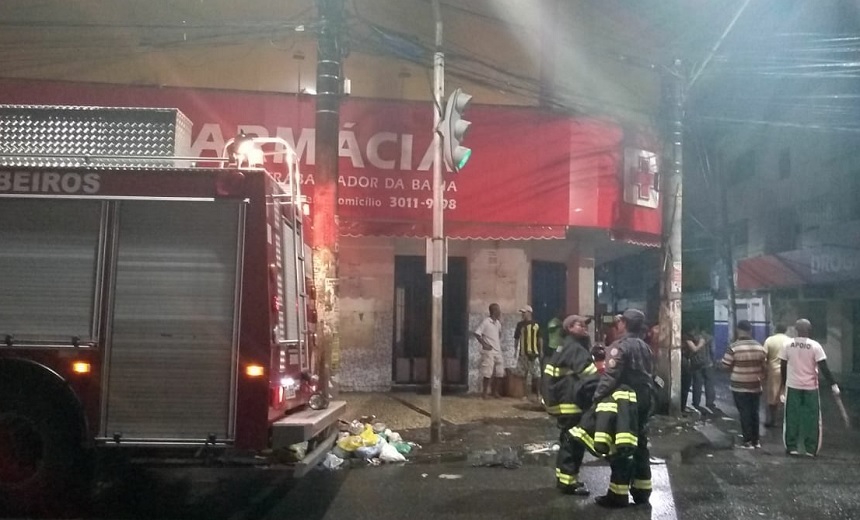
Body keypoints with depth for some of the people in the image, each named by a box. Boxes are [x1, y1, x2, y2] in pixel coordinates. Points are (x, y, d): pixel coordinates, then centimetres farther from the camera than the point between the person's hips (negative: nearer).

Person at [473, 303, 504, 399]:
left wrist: (499, 343, 13)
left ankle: (495, 391, 16)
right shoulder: (486, 322, -12)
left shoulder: (498, 323, 11)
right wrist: (484, 344, -14)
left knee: (500, 372, 6)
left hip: (498, 351, 7)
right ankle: (485, 392, 5)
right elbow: (477, 333, -15)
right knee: (488, 372, -6)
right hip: (489, 351, -7)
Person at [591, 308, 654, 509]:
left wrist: (597, 397, -18)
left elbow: (610, 377, -21)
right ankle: (641, 490, 19)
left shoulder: (620, 346, -15)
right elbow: (650, 375, 16)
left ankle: (618, 494, -2)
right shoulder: (645, 347, 12)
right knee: (639, 444, 13)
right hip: (643, 401, 8)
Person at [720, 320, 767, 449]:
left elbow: (726, 366, -10)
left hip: (739, 386, -4)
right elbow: (765, 367, 7)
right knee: (754, 412, 14)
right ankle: (756, 440, 21)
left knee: (744, 413, 2)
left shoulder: (733, 347, -14)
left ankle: (748, 442, 4)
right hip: (756, 386, 4)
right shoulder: (760, 347, 0)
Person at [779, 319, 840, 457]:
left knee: (792, 417, 8)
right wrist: (833, 384, -5)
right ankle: (811, 449, 9)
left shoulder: (787, 344, -3)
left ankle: (791, 447, 11)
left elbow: (783, 366, 3)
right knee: (812, 418, 7)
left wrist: (784, 384, 16)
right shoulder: (815, 346, -9)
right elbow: (824, 368, -11)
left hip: (792, 386, 1)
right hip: (811, 387, -1)